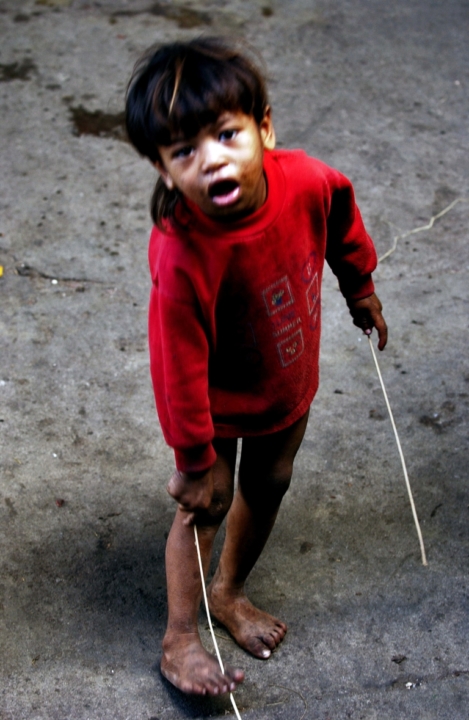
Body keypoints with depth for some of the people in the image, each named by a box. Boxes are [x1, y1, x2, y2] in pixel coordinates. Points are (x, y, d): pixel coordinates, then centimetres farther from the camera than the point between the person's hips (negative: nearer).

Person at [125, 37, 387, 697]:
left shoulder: (305, 180, -27)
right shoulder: (182, 257, -40)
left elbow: (341, 212, 0)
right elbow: (180, 368, -28)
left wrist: (360, 286, 14)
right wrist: (195, 459, -17)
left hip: (291, 382, 5)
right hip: (219, 400, -5)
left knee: (268, 487, 23)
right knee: (205, 508, 11)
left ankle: (230, 592, 51)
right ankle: (179, 640, 35)